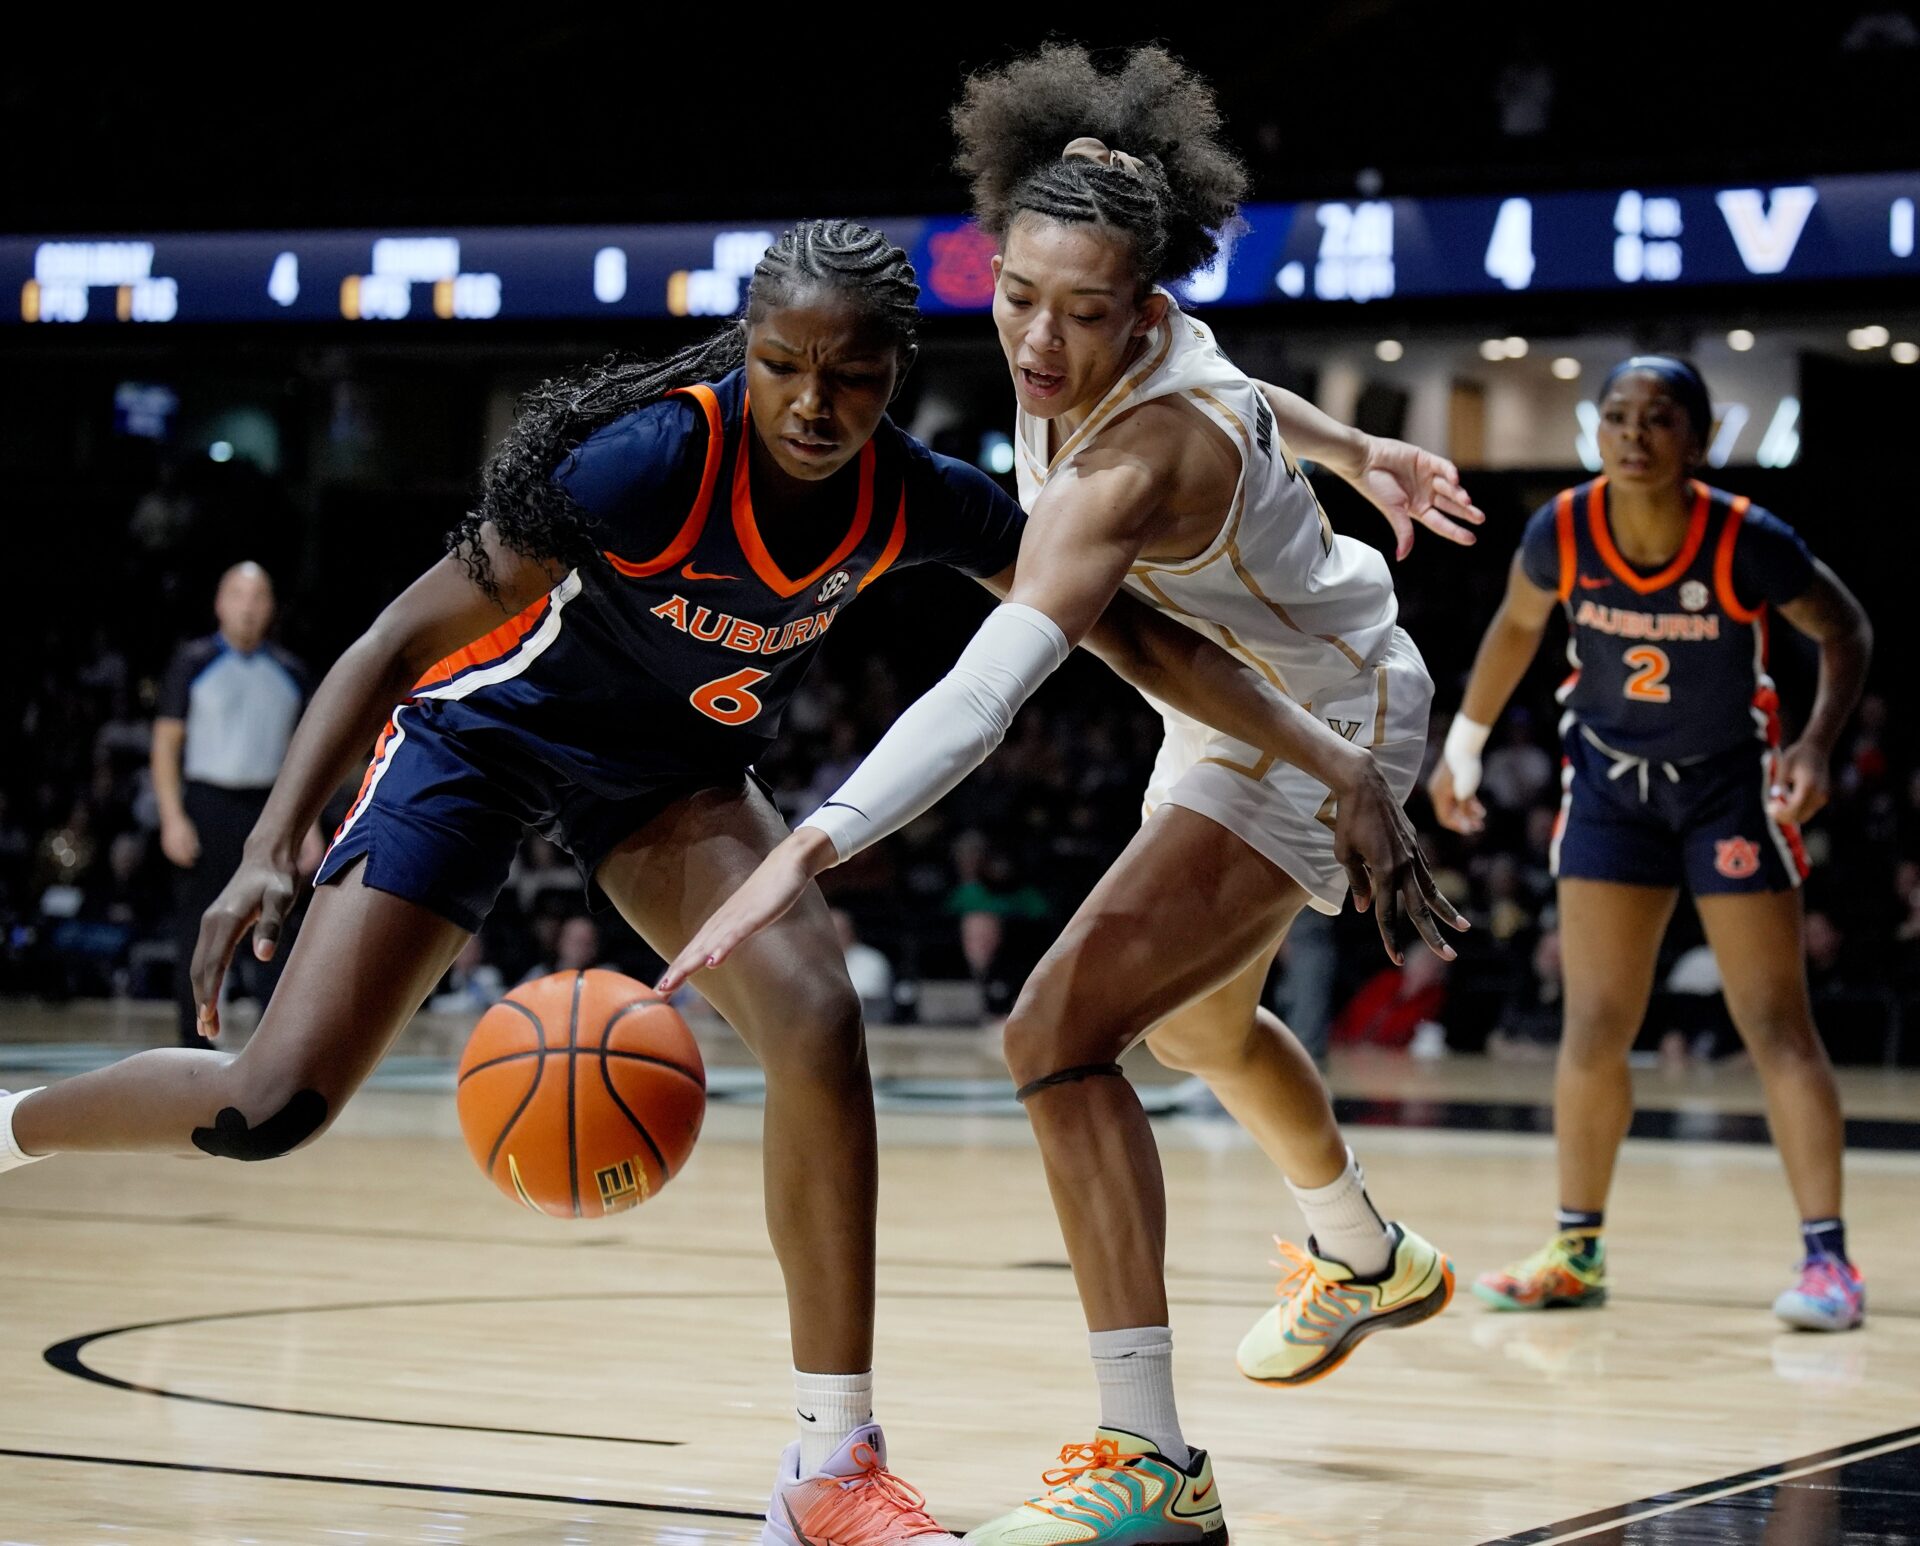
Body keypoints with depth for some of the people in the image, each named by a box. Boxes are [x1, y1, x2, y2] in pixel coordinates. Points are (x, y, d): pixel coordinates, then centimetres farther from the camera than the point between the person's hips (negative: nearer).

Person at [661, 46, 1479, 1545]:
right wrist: (1358, 453, 28)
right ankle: (1368, 1259, 60)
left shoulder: (1132, 464, -39)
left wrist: (805, 854, -63)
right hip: (1237, 705, 10)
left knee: (1061, 1032, -25)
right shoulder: (1134, 349, -15)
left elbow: (984, 690, -53)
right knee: (1200, 1019, 32)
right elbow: (1231, 396, 9)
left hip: (1319, 729, -10)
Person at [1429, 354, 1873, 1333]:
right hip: (1610, 779, 3)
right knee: (1594, 1028, 5)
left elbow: (1845, 631, -9)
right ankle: (1577, 1252, 16)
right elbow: (1517, 627, 5)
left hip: (1730, 783, -3)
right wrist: (1464, 744, 10)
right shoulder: (1561, 533, -16)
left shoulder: (1748, 543, -24)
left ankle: (1826, 1258, -5)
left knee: (1776, 1028, -7)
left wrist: (1817, 745, -23)